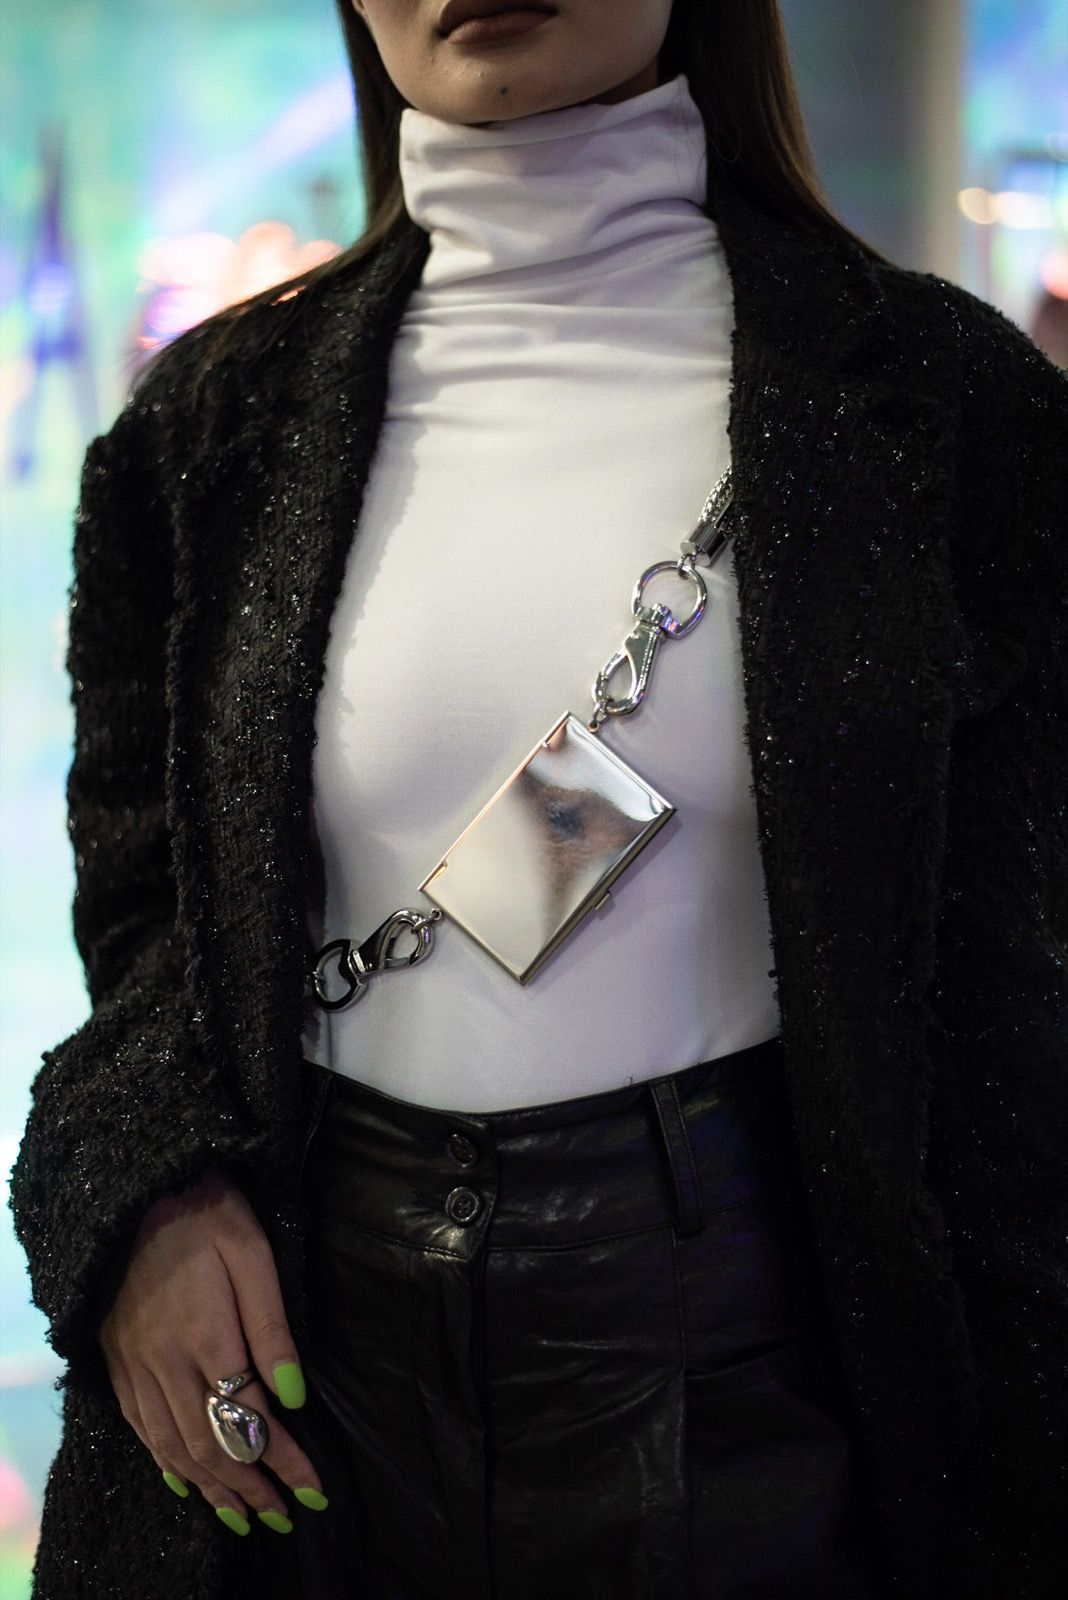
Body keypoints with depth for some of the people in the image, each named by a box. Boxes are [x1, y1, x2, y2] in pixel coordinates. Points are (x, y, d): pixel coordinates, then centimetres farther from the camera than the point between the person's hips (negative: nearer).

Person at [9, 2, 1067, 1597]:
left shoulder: (934, 390, -4)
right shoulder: (220, 415, 4)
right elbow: (140, 888, 9)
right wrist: (152, 1193, -10)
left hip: (735, 1358, -2)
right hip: (302, 1354, 2)